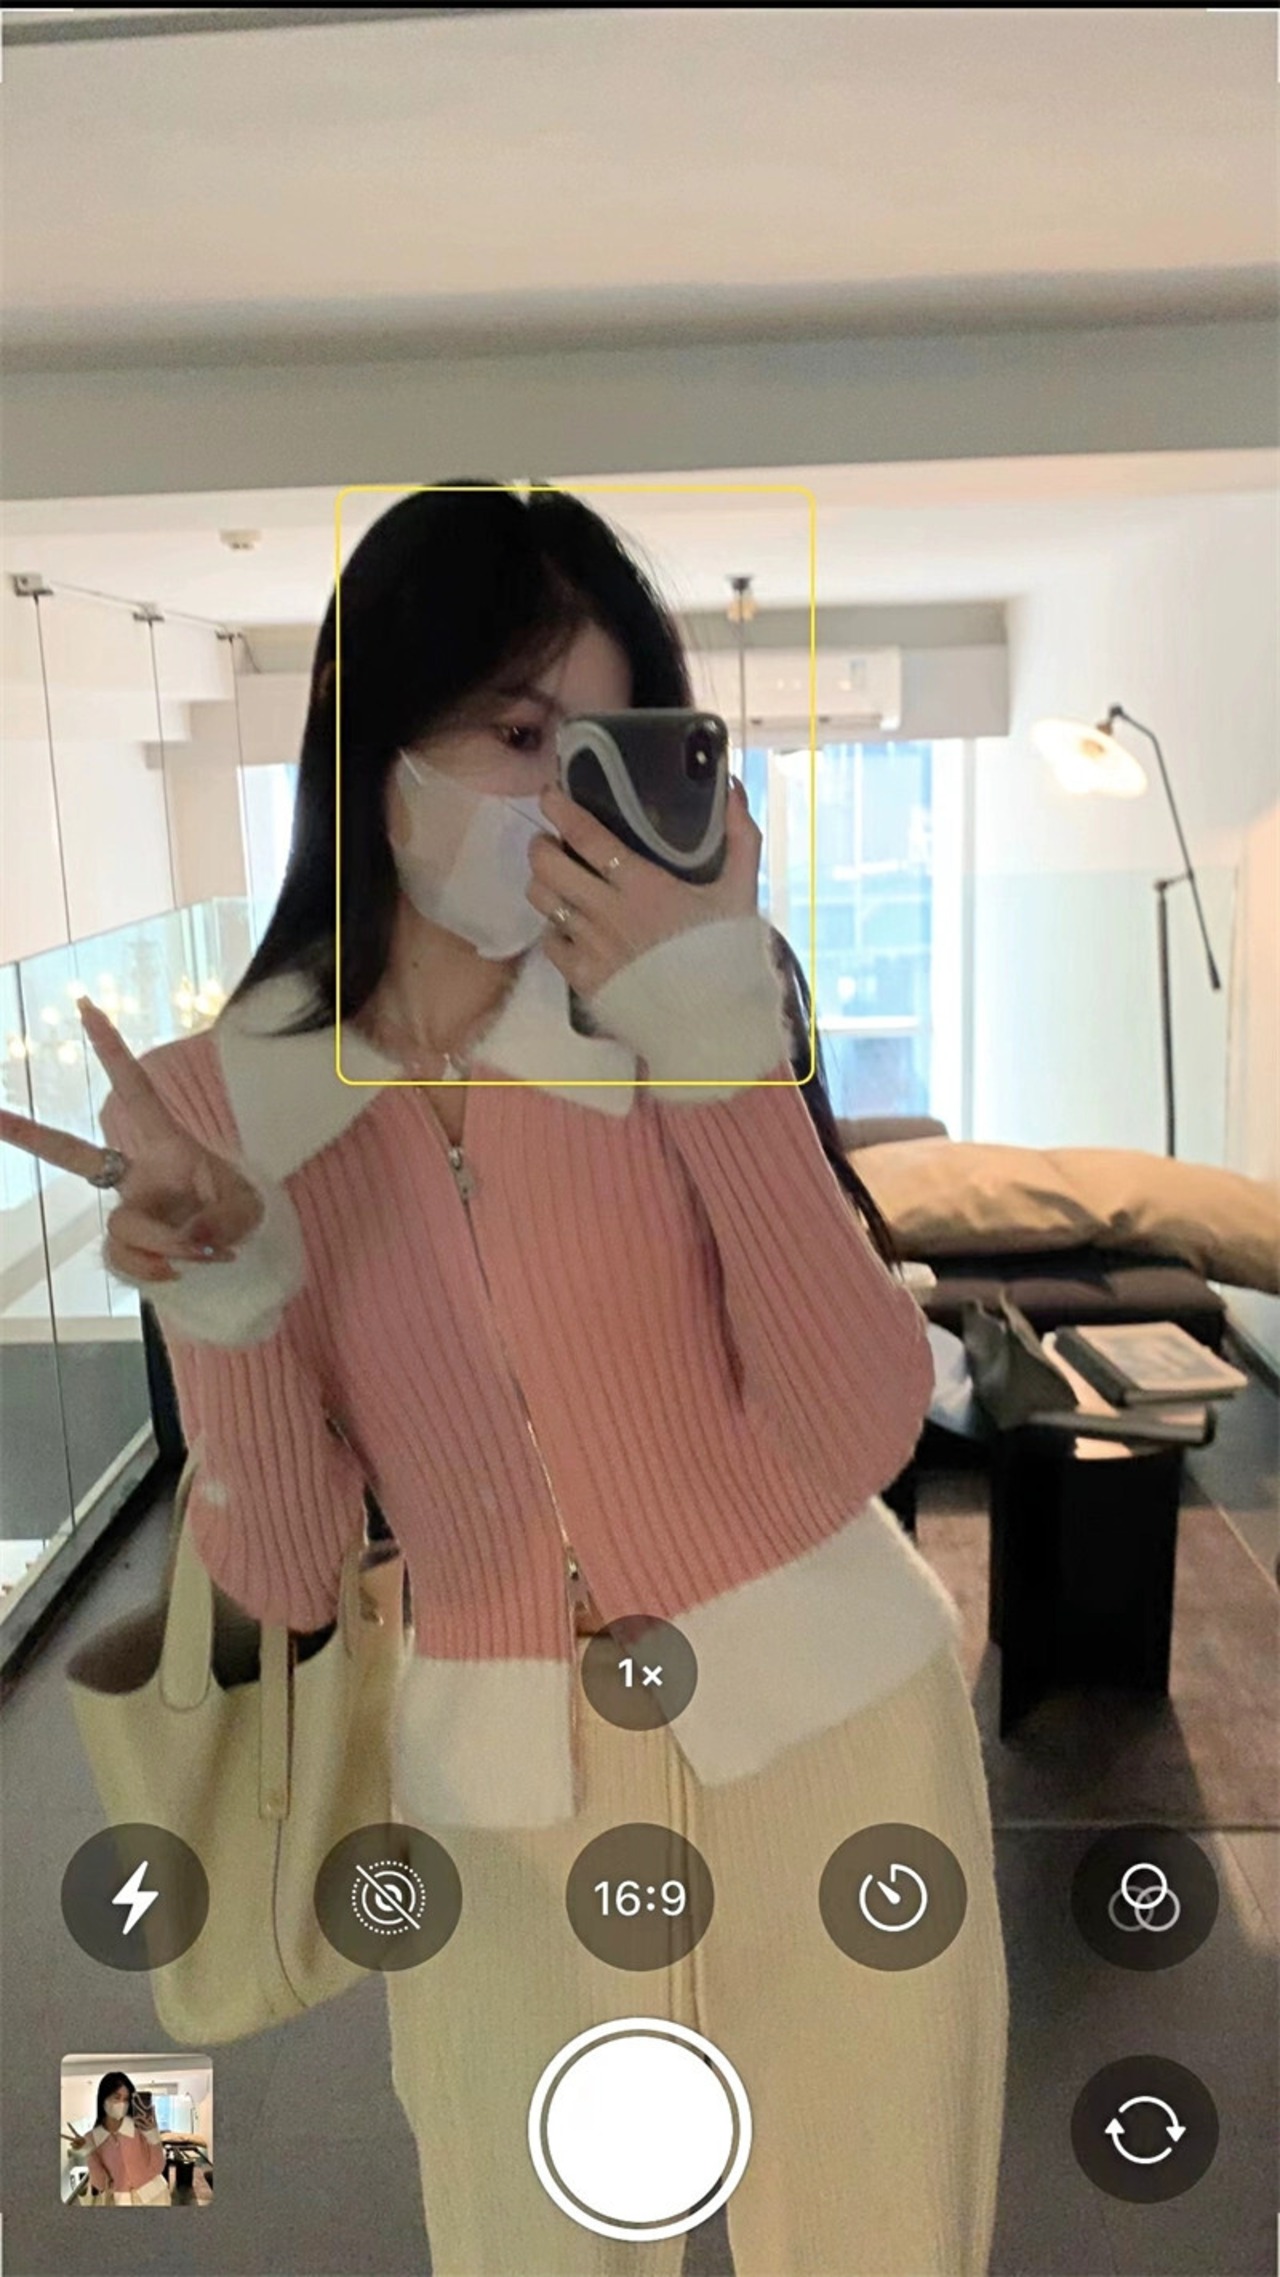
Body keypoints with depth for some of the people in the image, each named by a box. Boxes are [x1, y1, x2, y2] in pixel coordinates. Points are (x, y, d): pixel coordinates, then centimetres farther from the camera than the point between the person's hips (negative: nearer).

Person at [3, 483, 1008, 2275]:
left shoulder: (682, 1011, -9)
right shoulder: (217, 1101, -6)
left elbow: (861, 1439, -20)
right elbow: (284, 1576, -6)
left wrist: (721, 1038, -27)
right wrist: (227, 1299, -23)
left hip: (826, 1735, 0)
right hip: (498, 1797, 1)